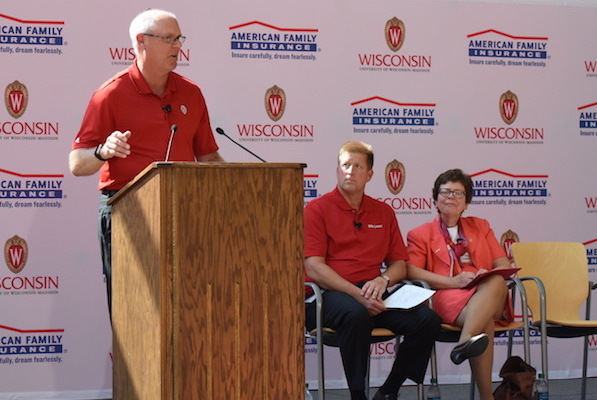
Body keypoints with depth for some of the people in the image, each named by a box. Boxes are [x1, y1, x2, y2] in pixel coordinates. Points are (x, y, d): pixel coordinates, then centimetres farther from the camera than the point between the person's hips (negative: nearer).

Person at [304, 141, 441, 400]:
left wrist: (383, 280, -6)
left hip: (374, 294, 5)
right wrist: (357, 294, -18)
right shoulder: (317, 209, 3)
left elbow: (400, 264, 19)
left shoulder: (383, 213, 19)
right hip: (331, 294, -5)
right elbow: (314, 267, -7)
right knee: (356, 314, -39)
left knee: (428, 320, -19)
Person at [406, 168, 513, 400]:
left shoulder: (480, 227, 30)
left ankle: (465, 342, -58)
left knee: (495, 282, -39)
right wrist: (453, 281, -15)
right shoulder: (421, 234, 19)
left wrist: (489, 275, -8)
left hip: (490, 295, 3)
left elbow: (504, 266, 19)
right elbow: (411, 271, 0)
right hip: (447, 297, -3)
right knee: (485, 321, -39)